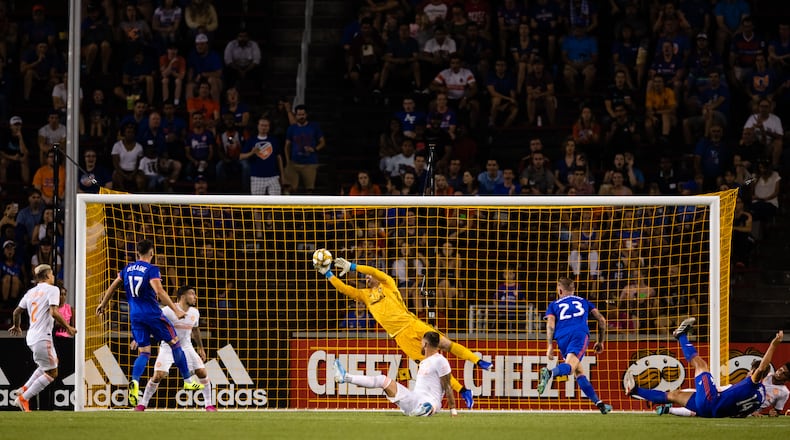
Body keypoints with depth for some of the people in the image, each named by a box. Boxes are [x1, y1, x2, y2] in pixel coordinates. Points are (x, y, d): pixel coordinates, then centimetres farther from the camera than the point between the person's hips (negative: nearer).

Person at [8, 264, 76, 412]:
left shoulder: (31, 292, 14)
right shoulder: (52, 289, -8)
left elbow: (17, 311, 20)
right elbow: (53, 312, -20)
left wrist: (16, 326, 39)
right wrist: (68, 327, -11)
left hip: (32, 337, 9)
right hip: (42, 337, -9)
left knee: (53, 362, 27)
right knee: (52, 373, -2)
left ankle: (25, 389, 17)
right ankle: (23, 398, -7)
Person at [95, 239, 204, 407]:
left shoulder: (128, 268, 8)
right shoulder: (151, 269, -10)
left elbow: (113, 286, 18)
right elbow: (159, 291, -23)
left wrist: (103, 304, 33)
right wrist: (176, 310, -24)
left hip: (135, 315, 5)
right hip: (152, 314, -5)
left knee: (144, 353, 7)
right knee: (175, 343, 11)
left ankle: (135, 382, -21)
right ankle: (187, 380, 16)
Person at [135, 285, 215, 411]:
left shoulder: (195, 313, 2)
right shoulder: (169, 311, -17)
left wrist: (200, 347, 26)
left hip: (186, 347, 5)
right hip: (168, 348, -5)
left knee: (202, 372, -6)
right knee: (158, 376, -15)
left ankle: (209, 404, 7)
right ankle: (143, 404, 2)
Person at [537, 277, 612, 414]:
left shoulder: (554, 305, 25)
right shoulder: (584, 302, 29)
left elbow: (550, 323, 7)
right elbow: (601, 320, 24)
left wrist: (549, 346, 0)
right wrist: (600, 342, 35)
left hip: (562, 338, 2)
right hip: (580, 334, -2)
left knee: (579, 371, 14)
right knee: (570, 366, -25)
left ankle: (598, 403, 9)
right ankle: (550, 373, -57)